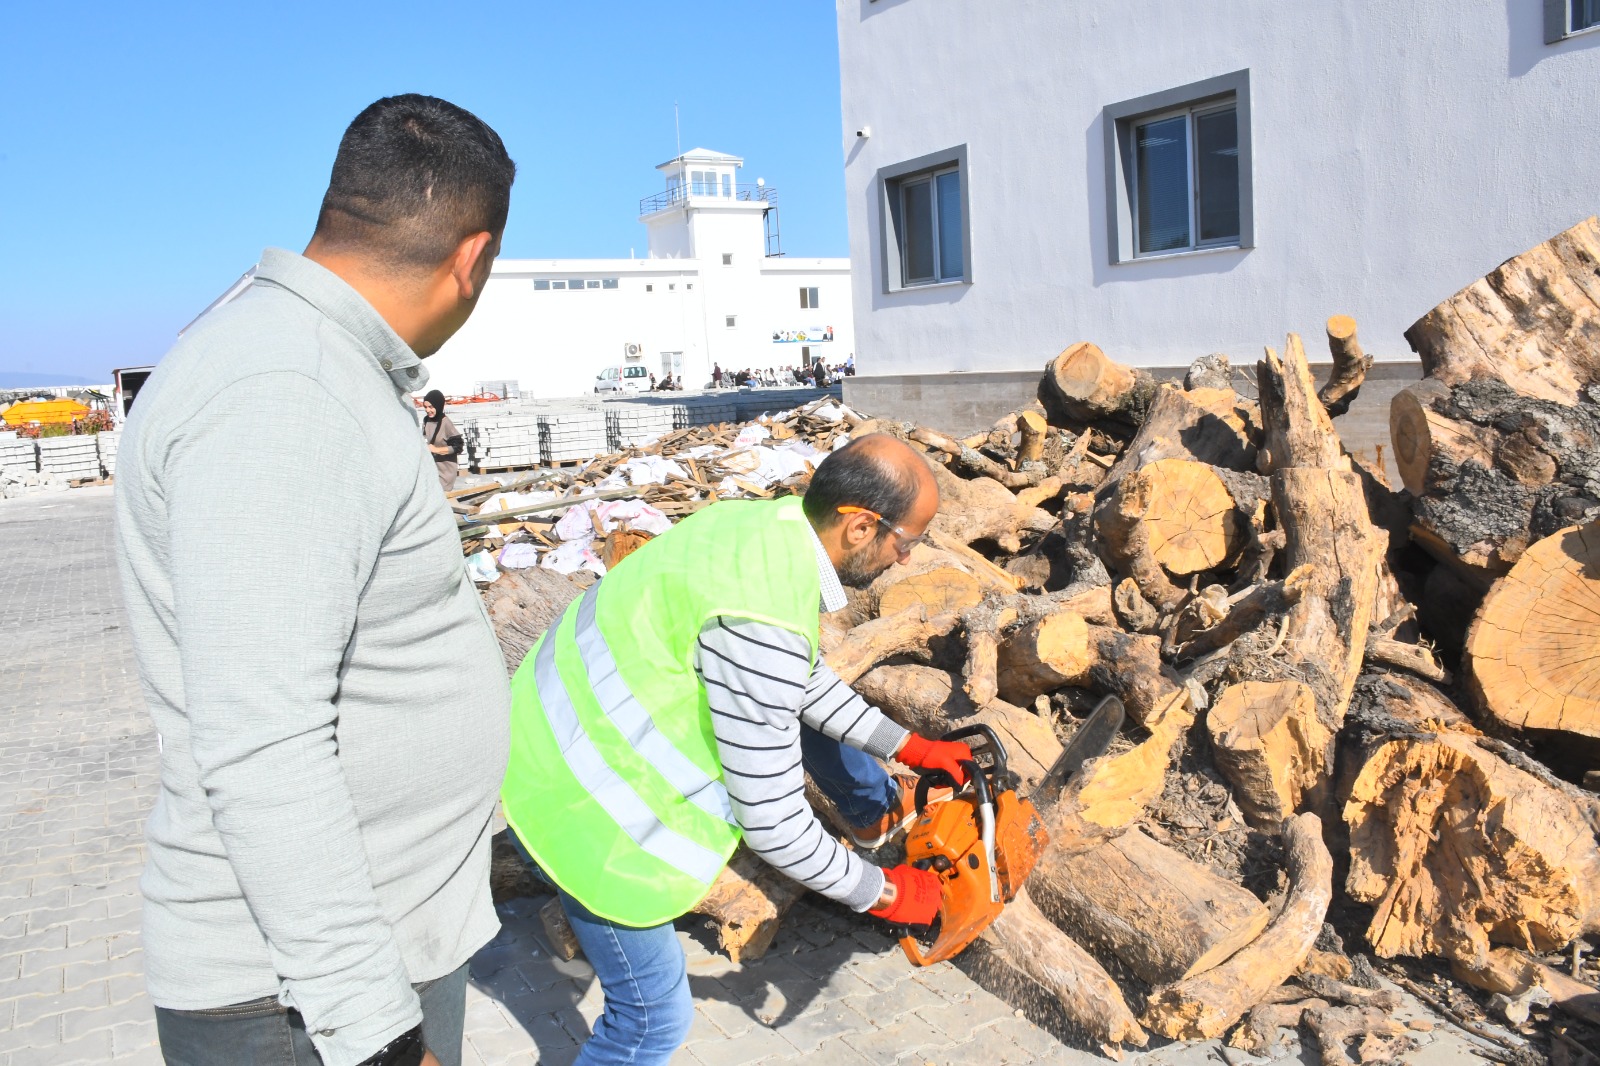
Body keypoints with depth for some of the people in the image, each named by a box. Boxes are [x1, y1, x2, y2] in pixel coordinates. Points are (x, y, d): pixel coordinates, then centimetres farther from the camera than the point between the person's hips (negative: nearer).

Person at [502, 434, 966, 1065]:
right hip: (582, 804, -9)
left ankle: (878, 810, 43)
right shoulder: (763, 627, -34)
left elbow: (806, 680, 10)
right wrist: (882, 895, -10)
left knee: (803, 700, 18)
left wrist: (907, 746, 13)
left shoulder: (769, 524, -7)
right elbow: (774, 826, -25)